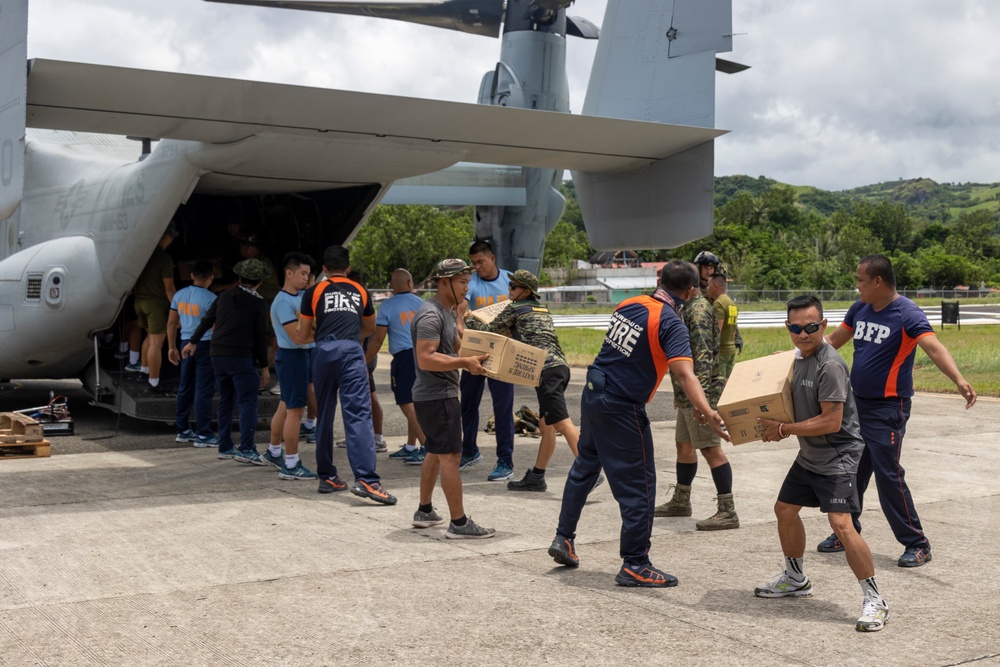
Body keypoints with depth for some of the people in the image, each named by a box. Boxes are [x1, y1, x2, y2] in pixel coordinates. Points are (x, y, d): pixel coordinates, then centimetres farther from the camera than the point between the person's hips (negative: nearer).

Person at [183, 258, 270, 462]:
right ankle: (246, 450, -12)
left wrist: (193, 342, 31)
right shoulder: (259, 304, -7)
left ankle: (225, 447, 19)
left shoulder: (225, 296, 9)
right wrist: (264, 367, 0)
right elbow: (261, 338, -6)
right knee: (247, 403, -5)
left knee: (225, 401, 15)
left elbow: (207, 321, 17)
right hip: (241, 357, -6)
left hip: (218, 355, 6)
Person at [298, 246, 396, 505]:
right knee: (358, 414, -9)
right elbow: (369, 328, 34)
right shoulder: (360, 291, 20)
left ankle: (327, 477, 20)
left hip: (323, 351, 1)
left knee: (324, 415, 13)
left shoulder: (313, 292, 15)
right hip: (351, 351, -1)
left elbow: (303, 335, 19)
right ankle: (366, 479, -21)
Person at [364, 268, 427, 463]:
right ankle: (410, 447, 23)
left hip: (404, 357, -6)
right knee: (414, 403, 15)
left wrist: (365, 361, 4)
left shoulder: (386, 307, -5)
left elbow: (378, 339, -6)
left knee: (407, 404, -4)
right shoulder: (422, 304, 8)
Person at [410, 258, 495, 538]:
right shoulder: (431, 315, -18)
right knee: (450, 455, -8)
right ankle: (459, 523, -5)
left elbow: (456, 347, 25)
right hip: (437, 396, -11)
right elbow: (425, 359, -26)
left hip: (438, 394, 11)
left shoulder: (447, 312, 15)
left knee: (435, 452, 19)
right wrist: (464, 362, -28)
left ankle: (424, 512, 30)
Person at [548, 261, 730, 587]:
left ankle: (564, 538, 32)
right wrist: (707, 412, -42)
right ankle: (634, 565, 7)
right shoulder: (671, 325, -17)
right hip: (622, 409, -8)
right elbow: (685, 375, -32)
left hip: (592, 393, 8)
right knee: (638, 484, 2)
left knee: (585, 465, 24)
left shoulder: (628, 305, 4)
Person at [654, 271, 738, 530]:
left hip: (701, 393, -11)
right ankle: (680, 501, 32)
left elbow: (703, 354, -24)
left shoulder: (699, 310, -15)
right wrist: (680, 393, 28)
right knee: (684, 444, 19)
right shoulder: (688, 309, 17)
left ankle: (727, 512, -6)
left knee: (711, 449, -9)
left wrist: (700, 394, -29)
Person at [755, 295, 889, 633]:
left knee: (841, 524, -19)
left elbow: (831, 421, -26)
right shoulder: (799, 357, 5)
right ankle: (795, 579, 39)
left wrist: (784, 430, -19)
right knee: (784, 510, 18)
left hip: (838, 456, -10)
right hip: (809, 455, 10)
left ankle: (875, 600, -7)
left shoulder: (830, 365, -23)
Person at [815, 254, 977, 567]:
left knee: (888, 476, -7)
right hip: (856, 404, 7)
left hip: (887, 410, -7)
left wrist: (960, 381, -45)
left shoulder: (907, 314, -16)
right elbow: (833, 340, 18)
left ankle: (917, 545, 6)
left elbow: (935, 348, -29)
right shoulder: (859, 309, 5)